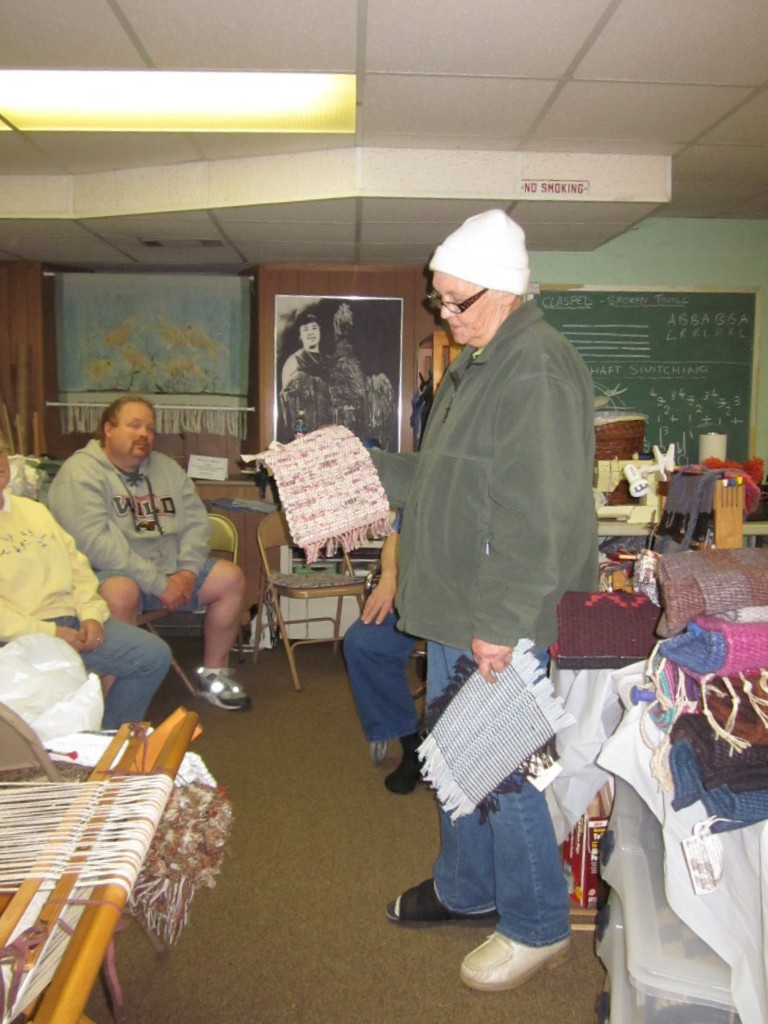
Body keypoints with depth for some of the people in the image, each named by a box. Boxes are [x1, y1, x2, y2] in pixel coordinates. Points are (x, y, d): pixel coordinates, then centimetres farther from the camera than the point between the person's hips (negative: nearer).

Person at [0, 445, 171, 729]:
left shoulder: (33, 510, 20)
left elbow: (77, 565, 15)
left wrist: (91, 614, -1)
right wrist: (47, 633, -18)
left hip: (73, 620, 7)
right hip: (23, 636, -7)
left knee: (155, 654, -5)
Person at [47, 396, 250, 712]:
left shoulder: (166, 468, 11)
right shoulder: (80, 473, -12)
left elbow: (196, 522, 8)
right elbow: (94, 543, -23)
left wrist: (187, 571, -11)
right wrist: (159, 584, -23)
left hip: (171, 570, 7)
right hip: (108, 574, -7)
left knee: (230, 577, -8)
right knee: (121, 592, -38)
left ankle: (212, 674, 8)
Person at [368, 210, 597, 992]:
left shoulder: (537, 369, -20)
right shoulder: (477, 364, 14)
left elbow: (540, 516, -26)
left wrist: (500, 621, -25)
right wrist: (372, 471, 12)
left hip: (501, 624, -10)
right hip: (455, 612, 10)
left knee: (500, 771, 3)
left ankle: (537, 927, 26)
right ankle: (466, 889, 42)